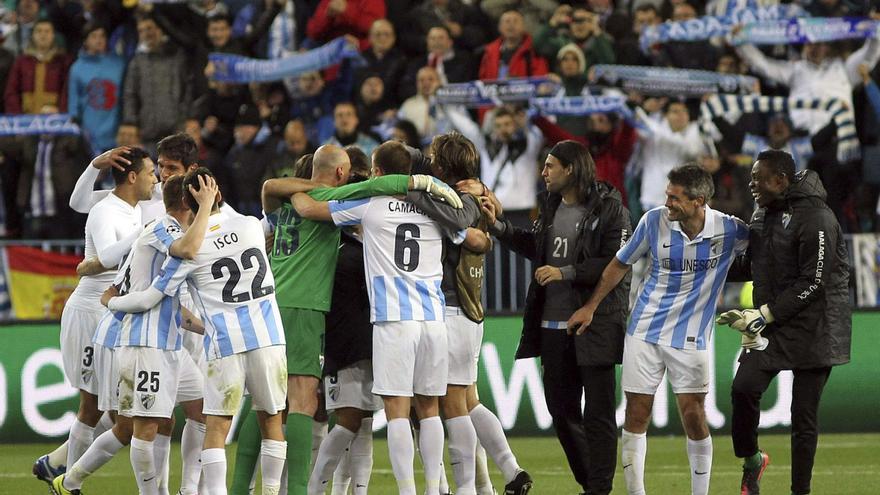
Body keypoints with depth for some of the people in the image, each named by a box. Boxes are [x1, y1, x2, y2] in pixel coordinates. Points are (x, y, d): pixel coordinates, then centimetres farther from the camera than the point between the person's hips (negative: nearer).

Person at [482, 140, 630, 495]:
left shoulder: (609, 209, -10)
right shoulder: (551, 206, 11)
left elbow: (617, 264, -17)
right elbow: (534, 246, 25)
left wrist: (566, 272, -19)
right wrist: (498, 226, 15)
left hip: (595, 325, -8)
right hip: (554, 326, 8)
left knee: (597, 412, -3)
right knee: (561, 411, 13)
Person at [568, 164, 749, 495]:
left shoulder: (730, 231, -11)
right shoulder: (654, 221, -6)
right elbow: (620, 264, 7)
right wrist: (591, 306, 10)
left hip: (690, 337, -1)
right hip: (645, 331, 2)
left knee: (693, 415, -6)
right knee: (636, 414, 0)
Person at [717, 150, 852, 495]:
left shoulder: (815, 219, -17)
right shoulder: (763, 216, 10)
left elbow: (813, 284, -19)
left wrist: (764, 314, -16)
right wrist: (753, 322, 9)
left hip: (814, 330, -6)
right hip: (776, 325, 6)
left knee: (804, 414, -1)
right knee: (744, 387, -14)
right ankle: (751, 460, 8)